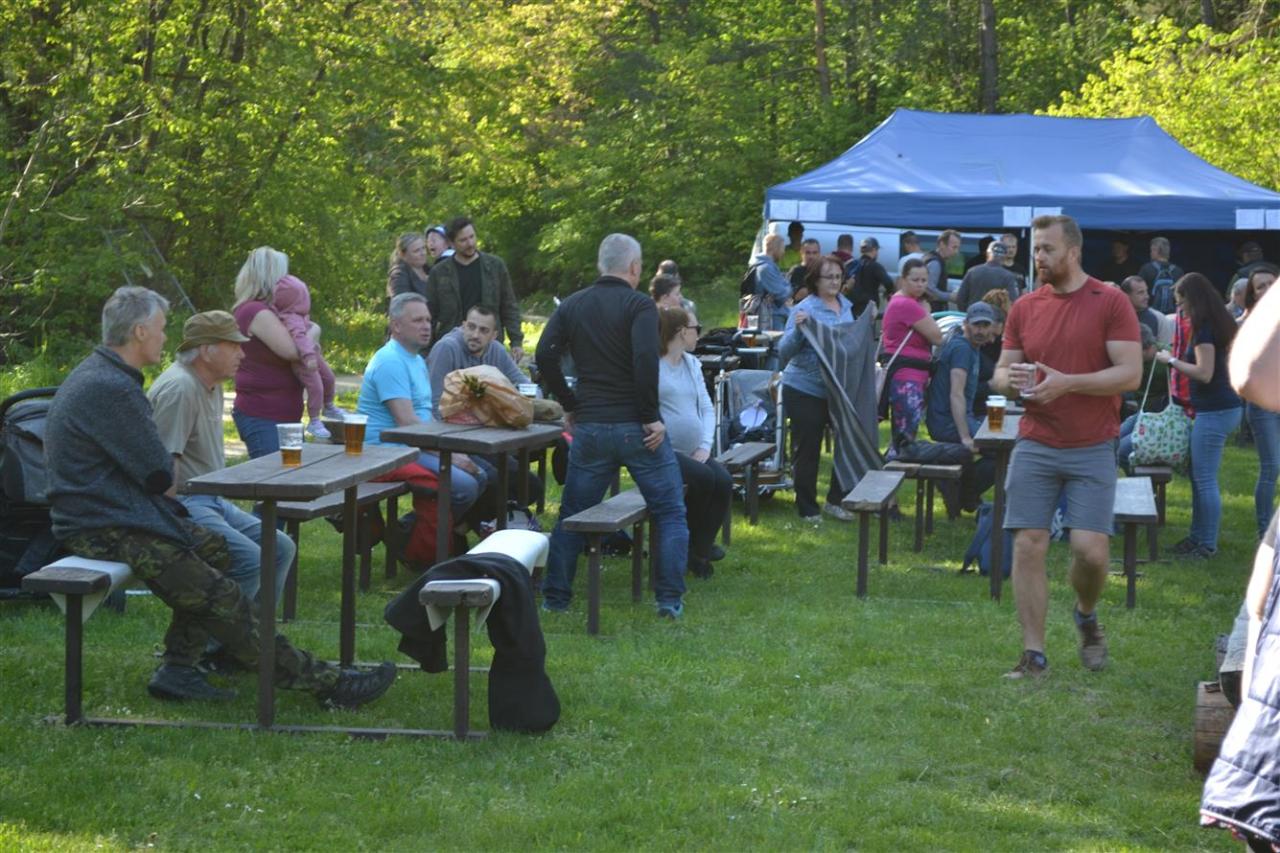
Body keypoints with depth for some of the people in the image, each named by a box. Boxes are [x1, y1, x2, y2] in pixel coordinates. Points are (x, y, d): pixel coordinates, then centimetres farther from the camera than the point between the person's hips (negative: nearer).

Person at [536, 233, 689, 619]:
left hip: (591, 427, 4)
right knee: (670, 513, 7)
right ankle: (670, 600, 2)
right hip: (638, 428, -4)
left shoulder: (572, 306, 8)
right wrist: (651, 416, -15)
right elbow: (645, 361, -22)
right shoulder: (639, 305, -8)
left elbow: (545, 356, 0)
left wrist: (570, 405, 7)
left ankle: (555, 597, 15)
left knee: (572, 515, 14)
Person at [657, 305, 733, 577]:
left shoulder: (692, 364, 17)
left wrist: (705, 447, 0)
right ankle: (689, 543, -6)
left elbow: (707, 408, 14)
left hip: (694, 451, 7)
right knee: (704, 477, -28)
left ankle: (700, 548, -2)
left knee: (724, 481, -18)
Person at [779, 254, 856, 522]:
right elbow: (785, 352, -18)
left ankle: (835, 501, 21)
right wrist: (797, 328, -33)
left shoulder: (846, 306, 7)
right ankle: (807, 509, 13)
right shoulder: (806, 309, -13)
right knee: (807, 450, 2)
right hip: (805, 391, -6)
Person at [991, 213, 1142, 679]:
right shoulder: (1024, 308, 9)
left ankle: (1086, 615, 24)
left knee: (1091, 549, -9)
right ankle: (1033, 654, 4)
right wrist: (1011, 379, -11)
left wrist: (1067, 382, -20)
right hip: (1034, 445, 3)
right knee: (1028, 546, -4)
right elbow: (1001, 373, 14)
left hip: (1092, 449, -3)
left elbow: (1130, 373, -10)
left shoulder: (1111, 303, -4)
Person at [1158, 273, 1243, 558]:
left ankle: (1207, 545, -2)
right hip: (1224, 407, 10)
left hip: (1214, 412, -10)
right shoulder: (1220, 324, 14)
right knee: (1199, 476, 16)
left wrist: (1172, 360, -9)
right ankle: (1198, 536, 22)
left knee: (1205, 480, -6)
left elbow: (1204, 373, -20)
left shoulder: (1205, 328, -15)